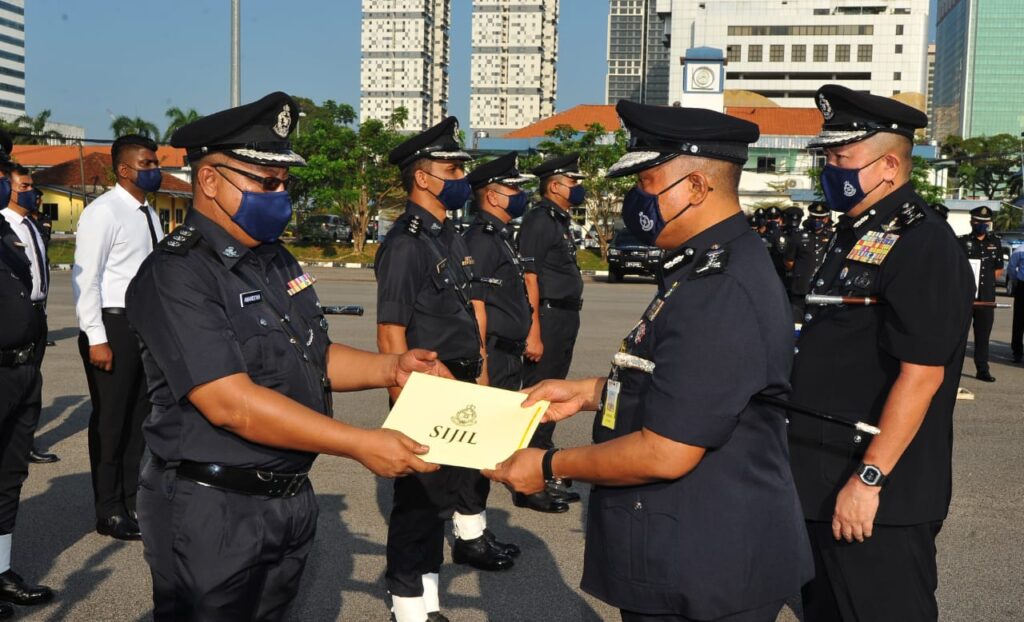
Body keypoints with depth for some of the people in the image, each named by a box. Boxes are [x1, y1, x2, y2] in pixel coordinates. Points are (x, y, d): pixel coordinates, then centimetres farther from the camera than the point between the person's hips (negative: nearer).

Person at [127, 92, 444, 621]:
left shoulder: (276, 260, 9)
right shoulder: (175, 275, -19)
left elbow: (313, 358, 17)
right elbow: (230, 403, -26)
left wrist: (391, 369, -2)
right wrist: (360, 445, -27)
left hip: (290, 497, 8)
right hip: (212, 512, -8)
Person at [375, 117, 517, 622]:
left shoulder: (449, 234, 8)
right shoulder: (405, 243, -19)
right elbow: (391, 337, -22)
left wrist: (478, 363, 14)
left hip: (462, 385, 9)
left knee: (473, 462, 29)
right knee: (422, 495, 2)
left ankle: (470, 537, 55)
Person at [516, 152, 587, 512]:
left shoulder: (561, 220, 18)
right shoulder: (539, 220, -12)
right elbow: (529, 277, -18)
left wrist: (568, 321, 19)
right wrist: (534, 332, -23)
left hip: (566, 319, 10)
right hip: (548, 318, -10)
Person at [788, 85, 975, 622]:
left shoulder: (924, 247, -16)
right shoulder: (853, 234, 13)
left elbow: (921, 375, -22)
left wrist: (869, 478, -23)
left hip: (877, 497, -9)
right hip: (822, 486, 10)